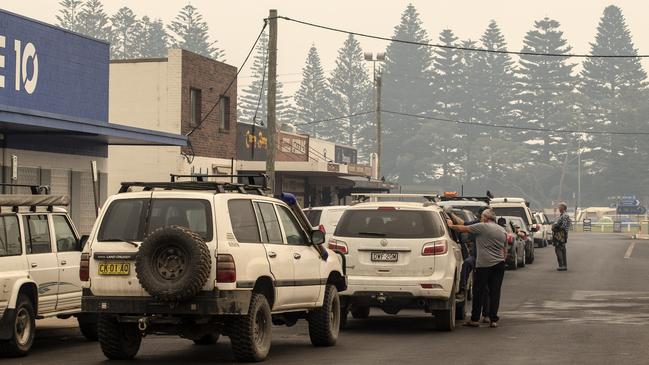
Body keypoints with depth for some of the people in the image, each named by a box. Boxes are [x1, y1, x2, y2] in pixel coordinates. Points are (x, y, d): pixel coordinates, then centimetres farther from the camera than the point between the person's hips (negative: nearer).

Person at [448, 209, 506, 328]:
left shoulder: (482, 227, -6)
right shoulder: (502, 230, 14)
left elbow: (463, 229, -3)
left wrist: (451, 225, 12)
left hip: (484, 264, -6)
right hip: (499, 264, 6)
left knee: (478, 292, 3)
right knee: (495, 292, 6)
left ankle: (475, 319, 6)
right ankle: (493, 320, 4)